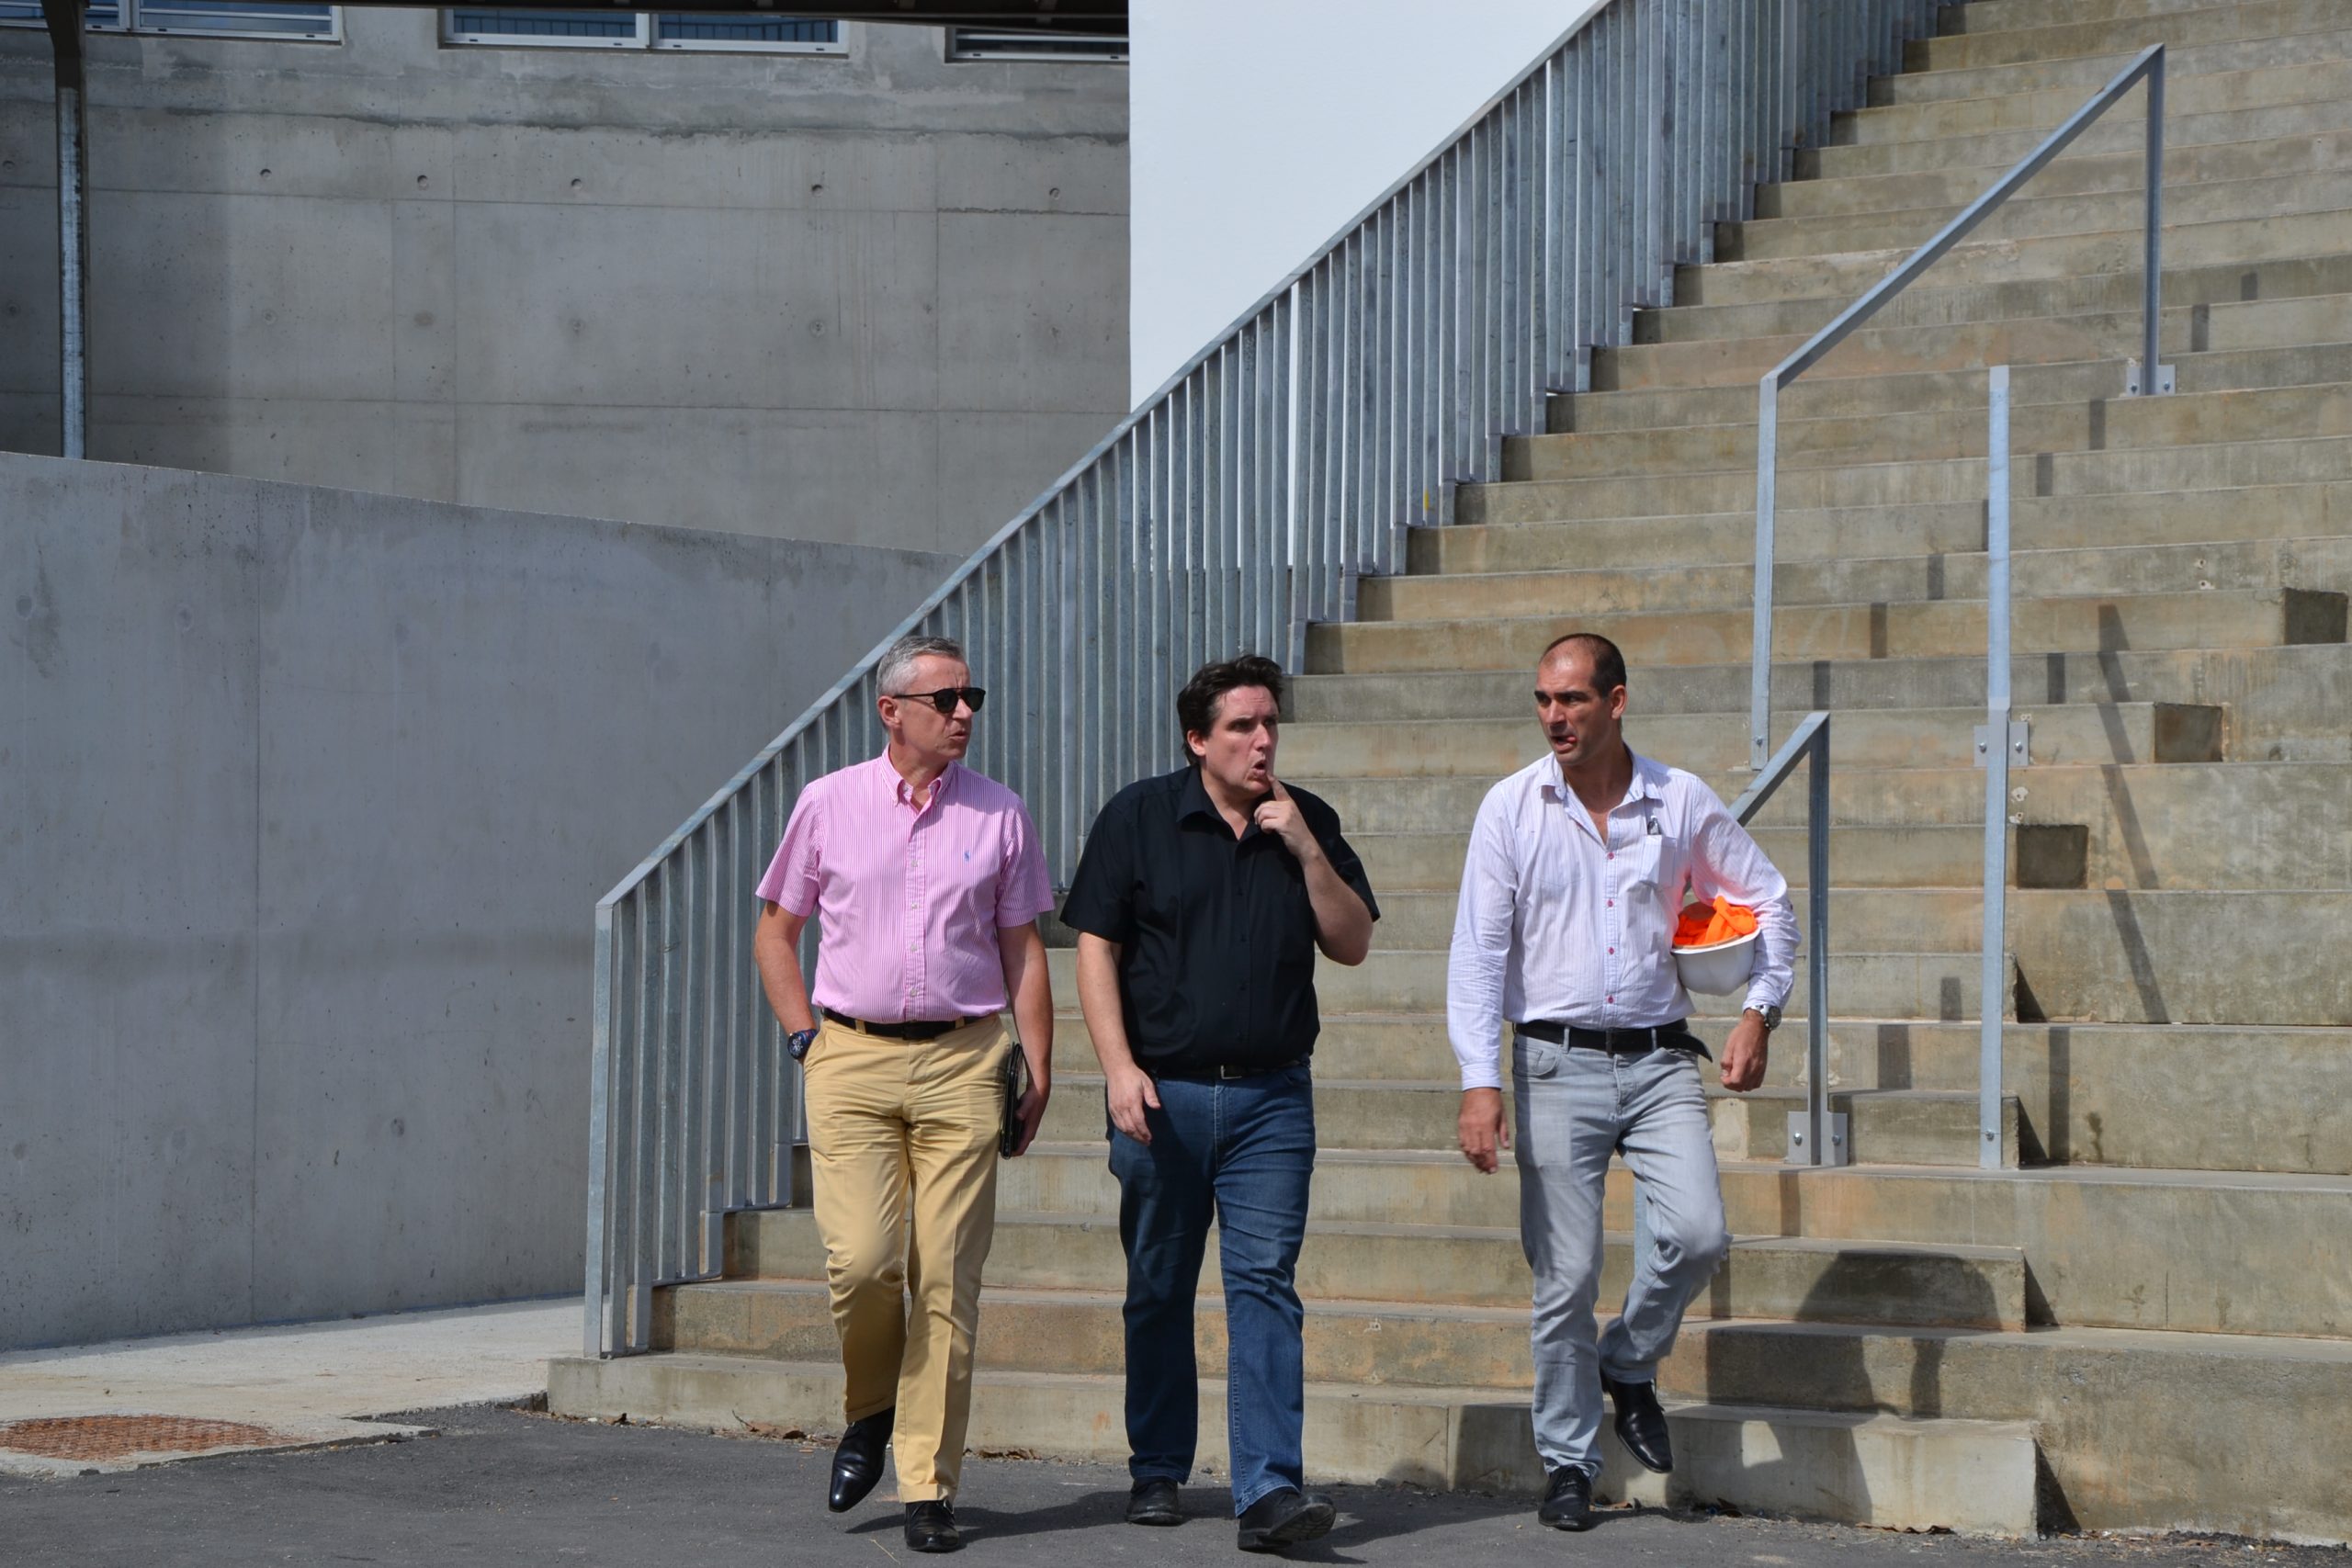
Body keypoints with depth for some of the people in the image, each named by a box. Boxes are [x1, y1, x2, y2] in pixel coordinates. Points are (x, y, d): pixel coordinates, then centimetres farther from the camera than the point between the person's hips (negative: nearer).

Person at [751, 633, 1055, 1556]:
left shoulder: (999, 815, 8)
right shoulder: (829, 805, 6)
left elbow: (1022, 950, 11)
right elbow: (775, 932, 14)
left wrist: (1037, 1068, 5)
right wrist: (803, 1036, 4)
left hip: (963, 1062, 1)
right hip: (852, 1061, -1)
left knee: (948, 1279, -3)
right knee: (860, 1258, -13)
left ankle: (929, 1486, 4)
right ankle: (868, 1412, 16)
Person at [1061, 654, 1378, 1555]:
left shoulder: (1309, 823, 8)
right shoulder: (1139, 819, 1)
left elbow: (1352, 944, 5)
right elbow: (1096, 947, -1)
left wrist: (1306, 851, -9)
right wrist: (1120, 1066, -11)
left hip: (1271, 1096, 1)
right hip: (1163, 1091, -1)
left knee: (1265, 1282, -9)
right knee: (1159, 1289, 9)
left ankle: (1270, 1489, -15)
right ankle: (1158, 1472, 23)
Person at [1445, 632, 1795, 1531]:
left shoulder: (1682, 803, 3)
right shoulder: (1512, 808, -1)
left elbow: (1768, 901, 16)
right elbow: (1478, 951, -4)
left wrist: (1759, 1014, 3)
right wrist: (1480, 1082, -13)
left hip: (1659, 1060, 1)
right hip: (1557, 1062, -1)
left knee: (1696, 1234, -16)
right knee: (1565, 1277, -2)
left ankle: (1630, 1365, 14)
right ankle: (1568, 1464, 12)